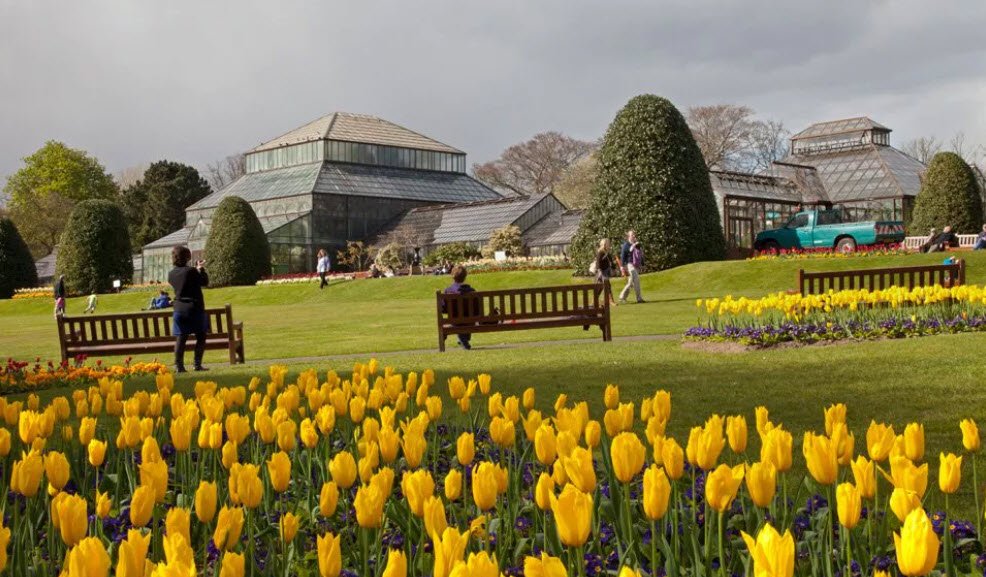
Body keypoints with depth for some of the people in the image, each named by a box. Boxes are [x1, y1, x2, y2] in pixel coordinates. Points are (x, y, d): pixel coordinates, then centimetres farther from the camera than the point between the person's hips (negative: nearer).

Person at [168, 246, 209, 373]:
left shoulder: (171, 274, 4)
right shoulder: (191, 271, -14)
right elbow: (205, 282, -3)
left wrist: (197, 268, 23)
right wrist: (201, 269, 10)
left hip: (179, 309, 5)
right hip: (195, 307, -5)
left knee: (180, 338, 5)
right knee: (201, 336, 6)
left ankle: (178, 365, 2)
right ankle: (197, 364, 2)